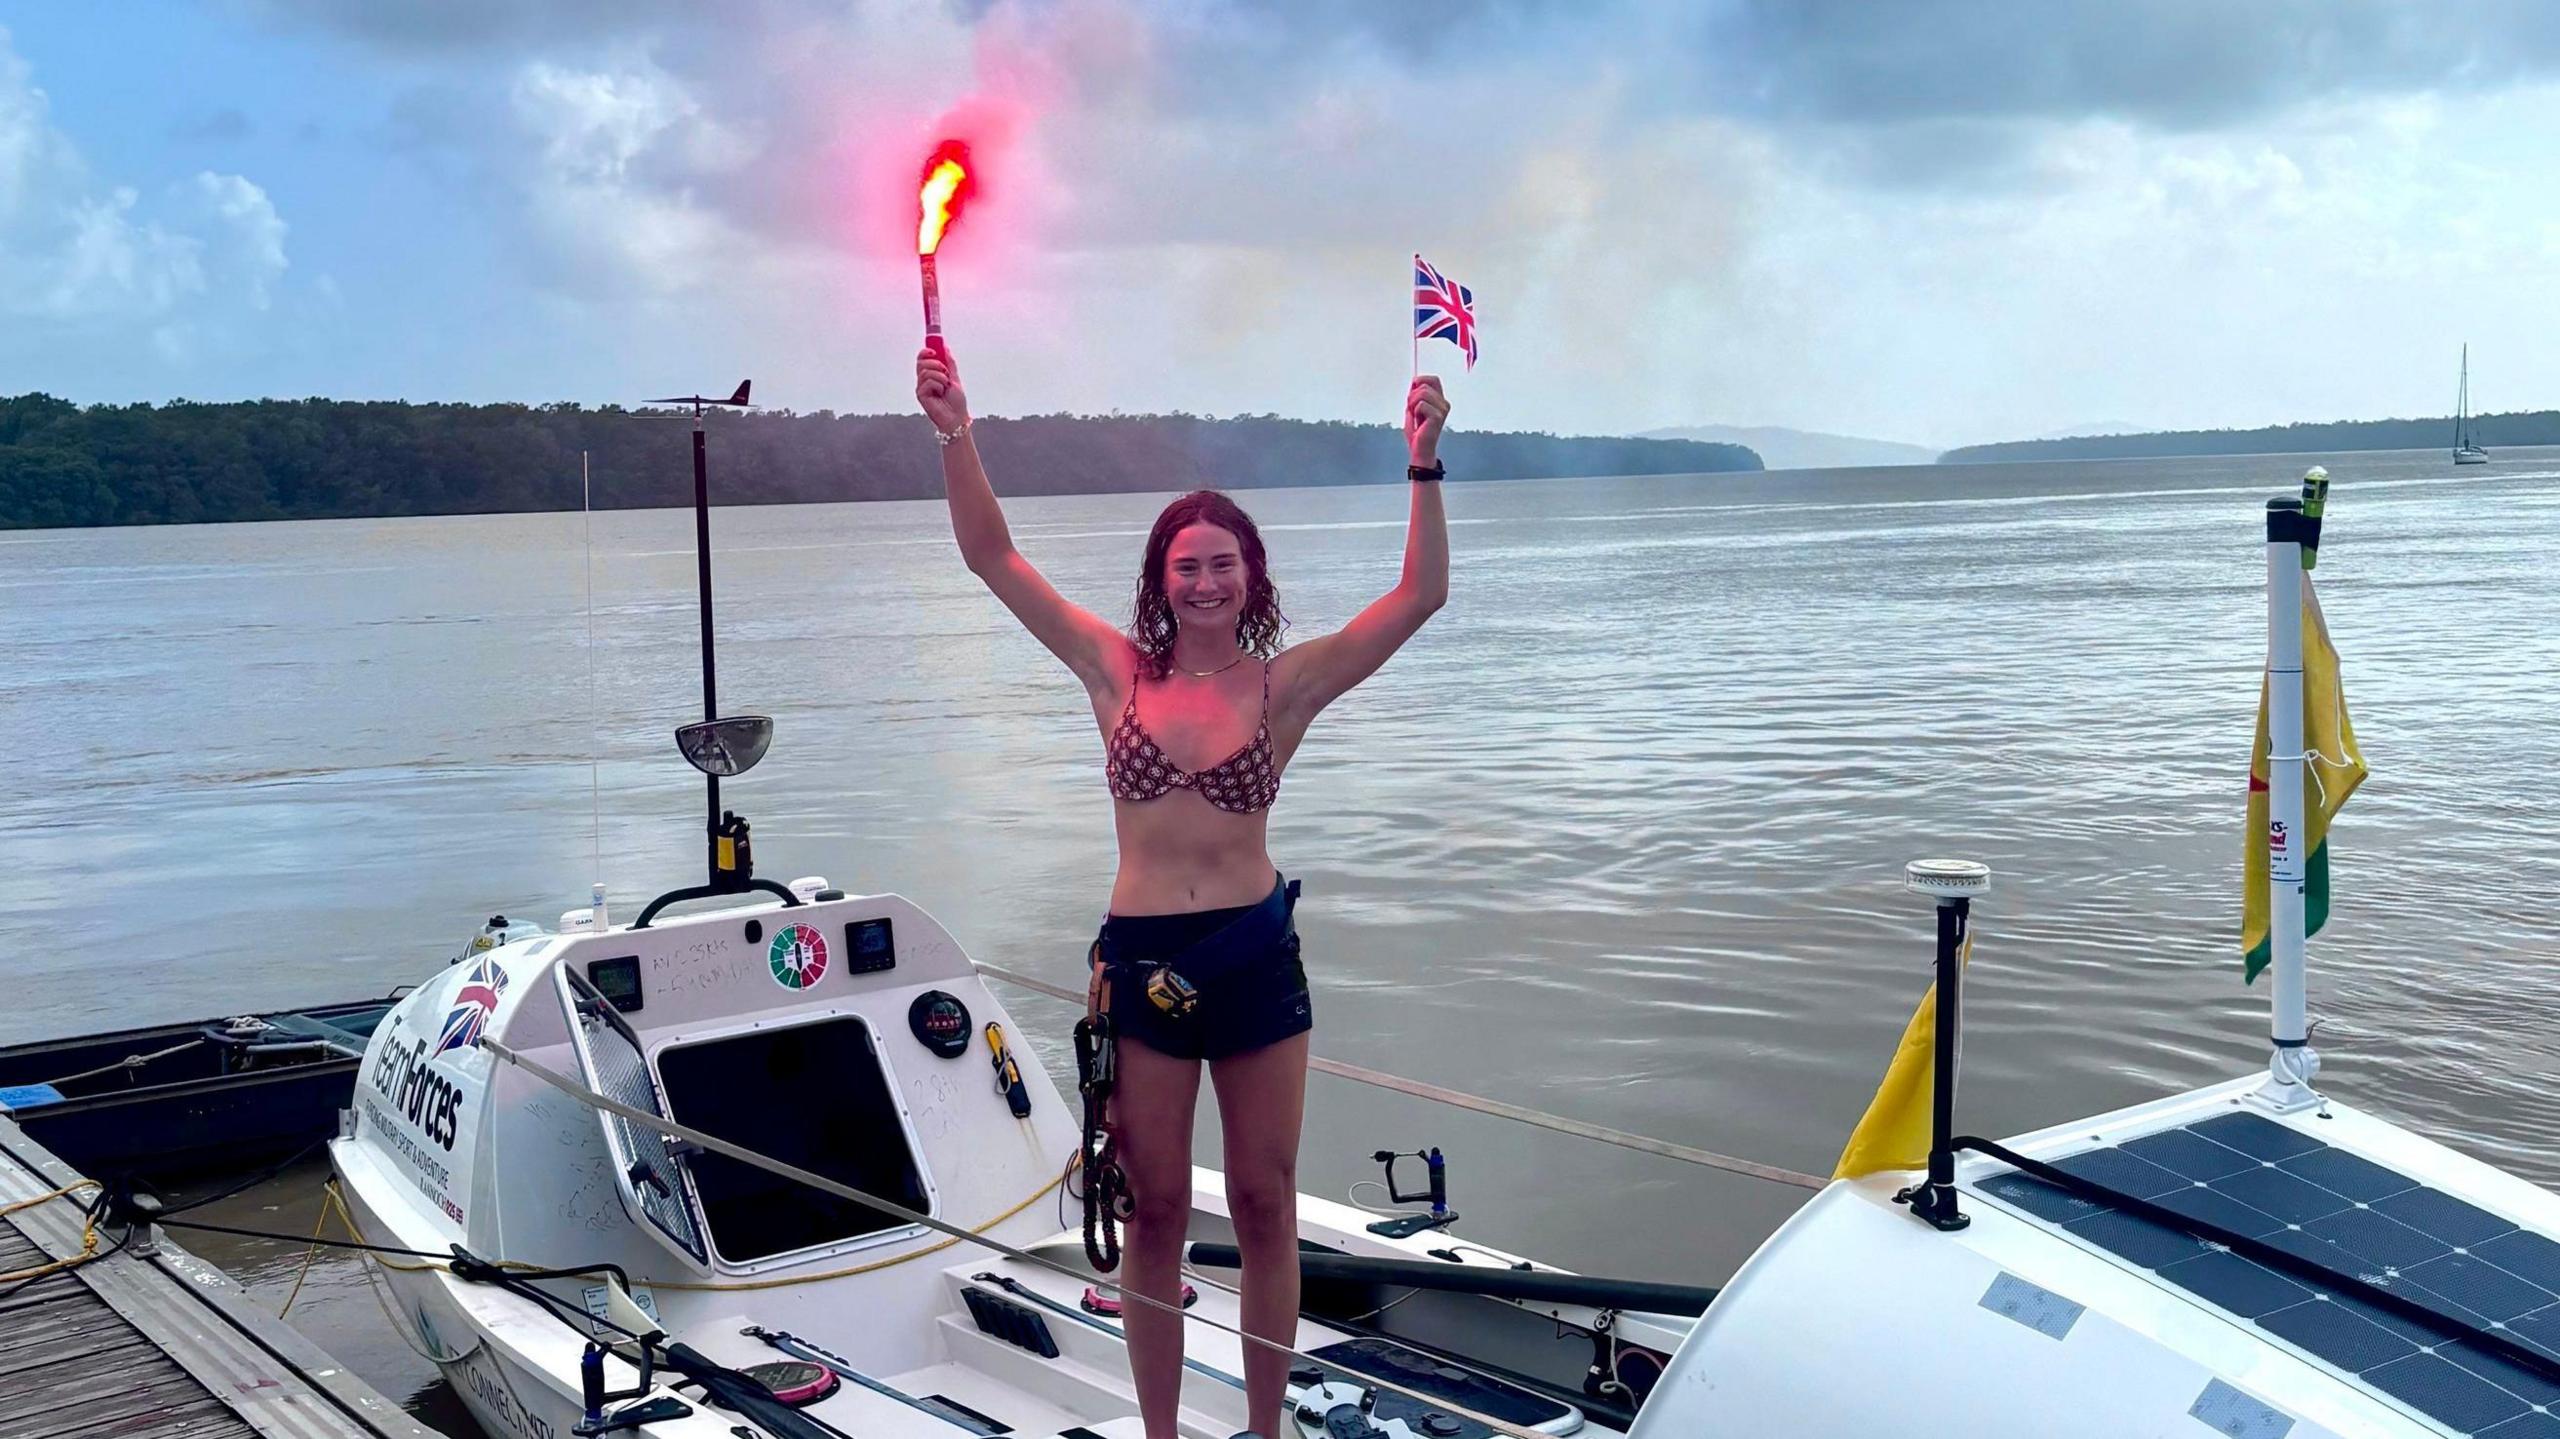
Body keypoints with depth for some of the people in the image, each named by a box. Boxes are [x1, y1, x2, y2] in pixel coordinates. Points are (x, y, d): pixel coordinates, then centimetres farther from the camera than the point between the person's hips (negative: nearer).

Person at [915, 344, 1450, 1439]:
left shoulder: (1285, 683, -2)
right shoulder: (1119, 671, 2)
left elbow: (1421, 593, -9)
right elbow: (992, 556, 1)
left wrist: (1424, 465, -18)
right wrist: (955, 435, -8)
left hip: (1256, 957, -1)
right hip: (1142, 961, 1)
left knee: (1264, 1207, 10)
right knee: (1154, 1213, 11)